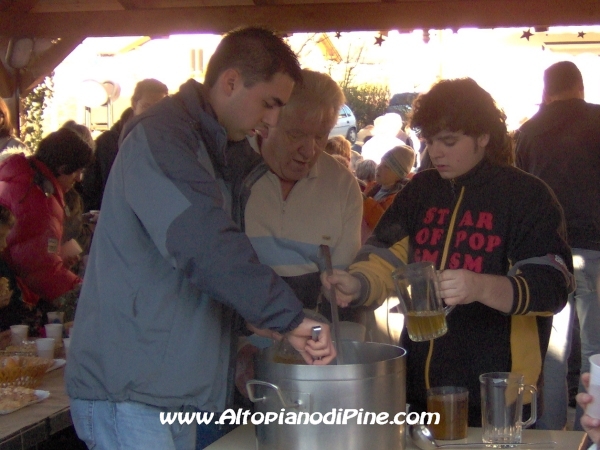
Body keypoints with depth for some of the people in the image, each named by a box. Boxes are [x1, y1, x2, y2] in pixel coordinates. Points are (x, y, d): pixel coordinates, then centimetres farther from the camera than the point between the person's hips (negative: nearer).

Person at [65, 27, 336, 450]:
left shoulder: (208, 147, 18)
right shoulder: (161, 135, -15)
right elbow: (203, 246, -28)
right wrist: (288, 317, -27)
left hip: (171, 387, 9)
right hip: (127, 386, -9)